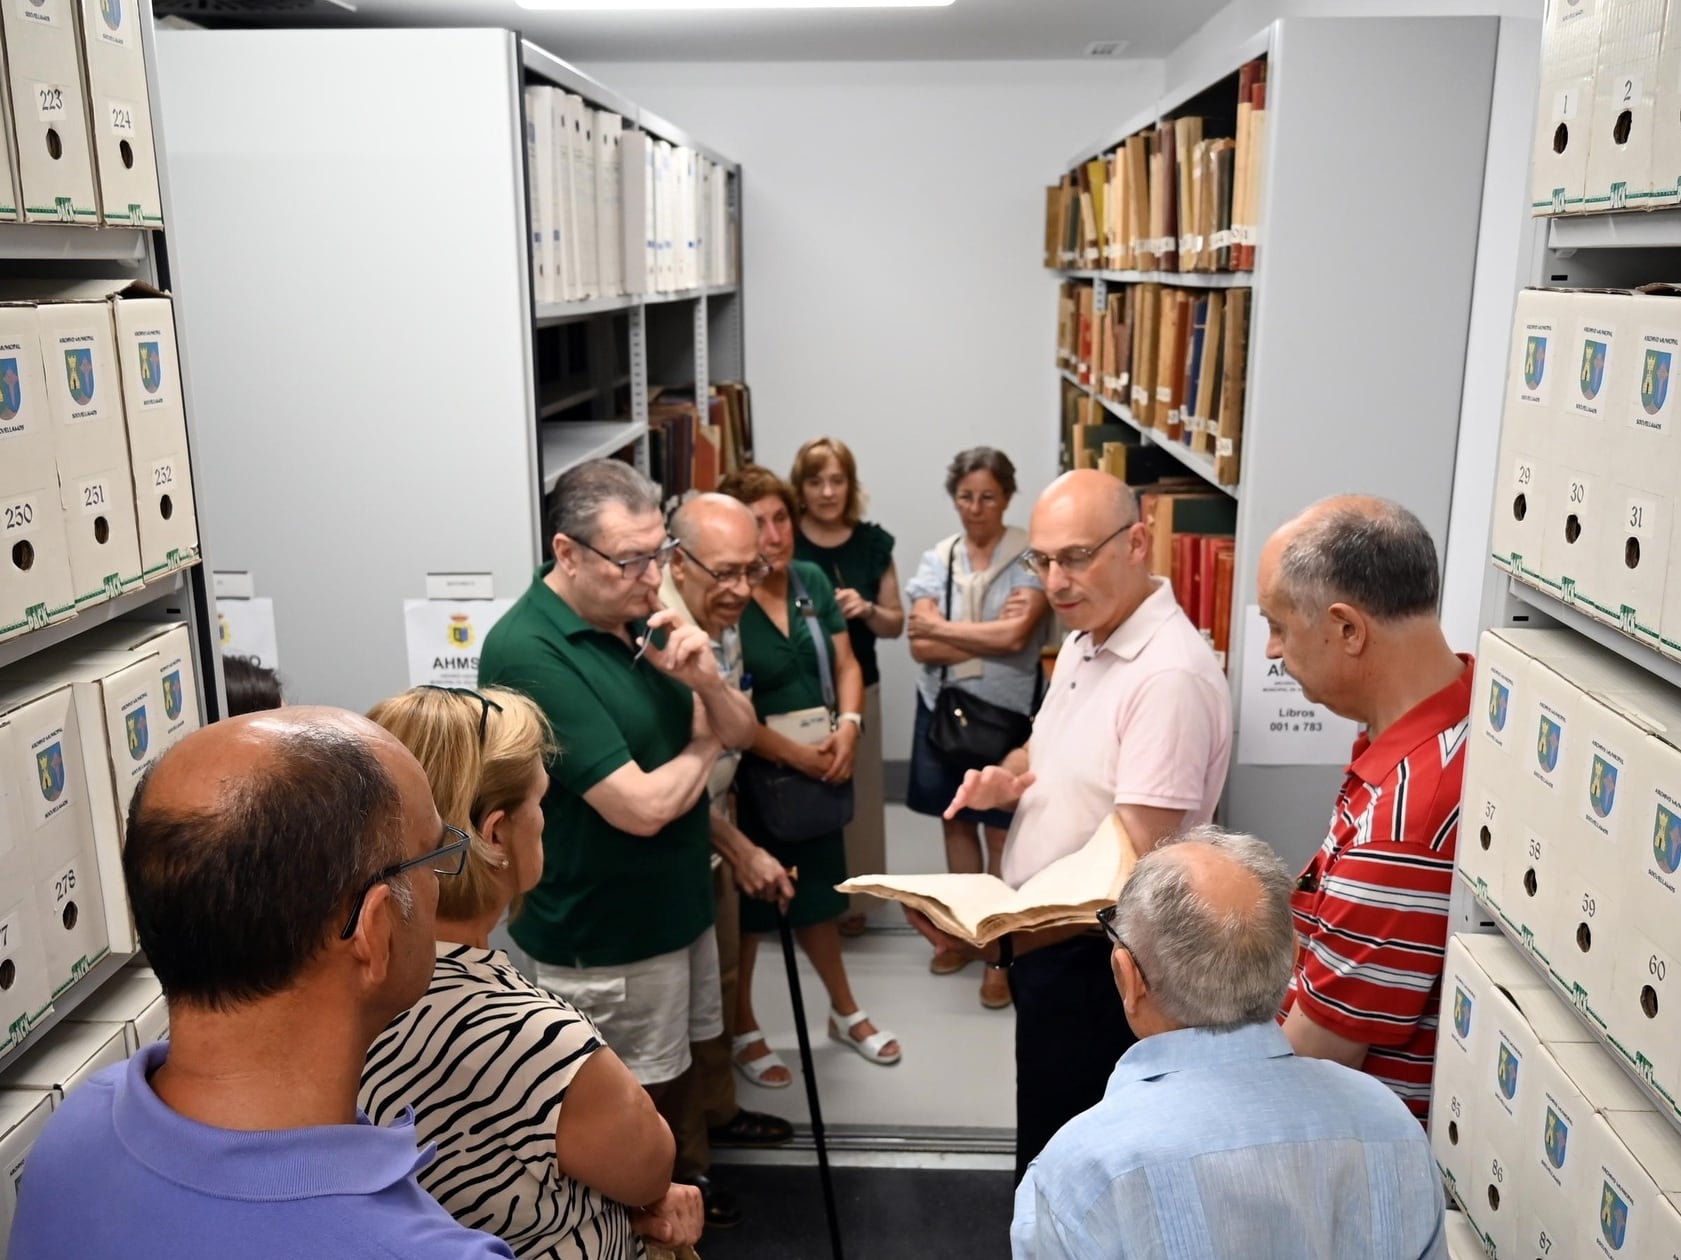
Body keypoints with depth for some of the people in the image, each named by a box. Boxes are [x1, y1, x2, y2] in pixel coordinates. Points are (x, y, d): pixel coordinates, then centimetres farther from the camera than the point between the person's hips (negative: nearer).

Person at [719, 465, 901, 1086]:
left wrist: (848, 725, -12)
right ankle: (743, 1032, 30)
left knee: (818, 895, 21)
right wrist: (798, 755, -19)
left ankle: (846, 1012, 39)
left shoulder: (812, 580, 2)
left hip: (819, 772, 6)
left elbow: (845, 664, 5)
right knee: (746, 906, 11)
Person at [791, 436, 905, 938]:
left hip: (858, 688, 3)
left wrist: (866, 609, -11)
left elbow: (896, 624, 9)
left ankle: (851, 898, 24)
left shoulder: (873, 543, 4)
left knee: (855, 794, 7)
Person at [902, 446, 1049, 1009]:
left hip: (1008, 714, -4)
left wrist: (939, 627, -9)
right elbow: (921, 647, -7)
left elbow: (1015, 636, -20)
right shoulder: (936, 559, 2)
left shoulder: (1032, 557, -8)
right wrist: (990, 636, -17)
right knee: (955, 822, 14)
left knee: (1001, 831, 3)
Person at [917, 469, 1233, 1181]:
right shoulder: (1084, 641, 6)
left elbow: (1131, 869, -28)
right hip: (1045, 941, 9)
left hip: (1096, 961, -9)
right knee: (1048, 1134, 25)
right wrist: (1004, 778, -2)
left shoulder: (1170, 676, -25)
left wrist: (1001, 939, -33)